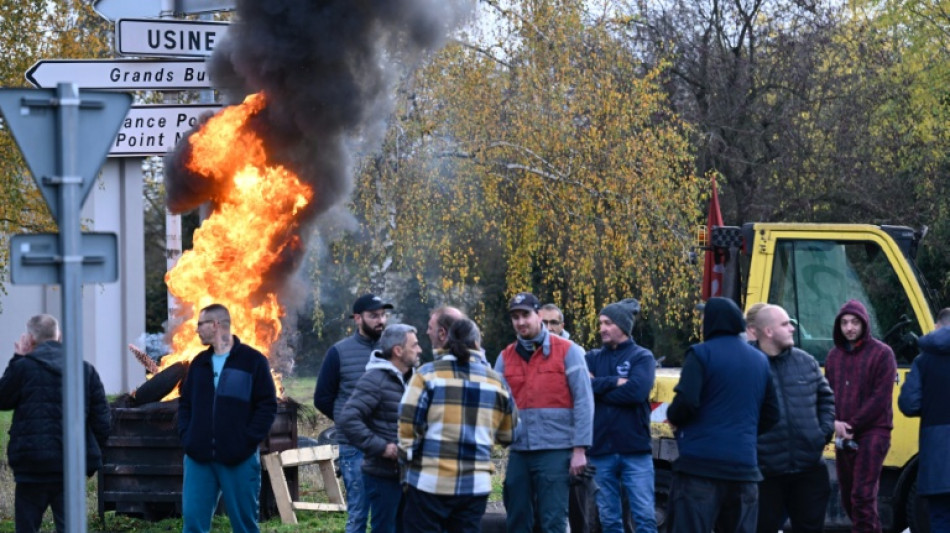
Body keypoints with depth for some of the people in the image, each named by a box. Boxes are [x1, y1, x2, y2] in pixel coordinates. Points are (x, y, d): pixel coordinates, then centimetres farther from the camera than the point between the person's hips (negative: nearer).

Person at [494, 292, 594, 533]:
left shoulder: (567, 351, -2)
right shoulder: (506, 357, 11)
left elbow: (583, 401, -5)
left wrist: (579, 449, -10)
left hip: (555, 451, -4)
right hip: (518, 452, 5)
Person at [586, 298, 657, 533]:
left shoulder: (642, 357, 2)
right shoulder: (592, 358, 12)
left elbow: (636, 391, -15)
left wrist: (598, 387, -5)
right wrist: (615, 382, -11)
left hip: (635, 451, -3)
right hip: (600, 451, 3)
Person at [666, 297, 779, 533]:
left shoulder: (701, 354, -4)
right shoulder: (760, 361, 14)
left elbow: (686, 403, -14)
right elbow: (771, 415, 15)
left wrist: (673, 419, 6)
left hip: (700, 465, -6)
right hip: (743, 468, 6)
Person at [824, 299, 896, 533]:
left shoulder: (881, 353, -5)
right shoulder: (834, 355, 14)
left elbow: (881, 398, -11)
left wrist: (852, 425, -13)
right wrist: (835, 422, -4)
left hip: (872, 433, -7)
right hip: (844, 436, 7)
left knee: (863, 496, -16)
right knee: (848, 497, 10)